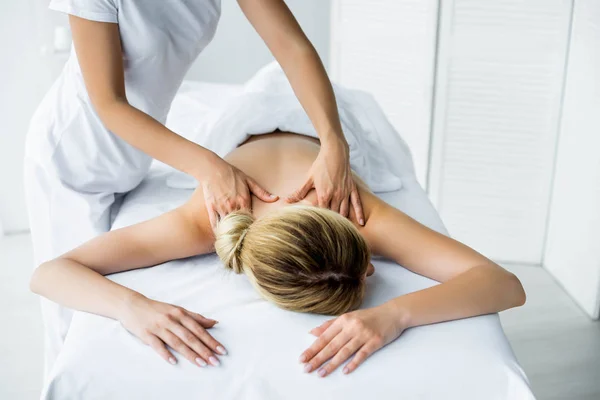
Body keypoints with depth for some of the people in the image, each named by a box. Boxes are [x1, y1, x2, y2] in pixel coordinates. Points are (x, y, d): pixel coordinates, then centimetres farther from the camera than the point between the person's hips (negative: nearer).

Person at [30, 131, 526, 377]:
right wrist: (134, 306, -70)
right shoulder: (205, 218, -51)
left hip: (323, 133, 1)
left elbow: (509, 285, -55)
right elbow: (46, 273, -50)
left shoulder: (362, 212, -51)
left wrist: (396, 314, -72)